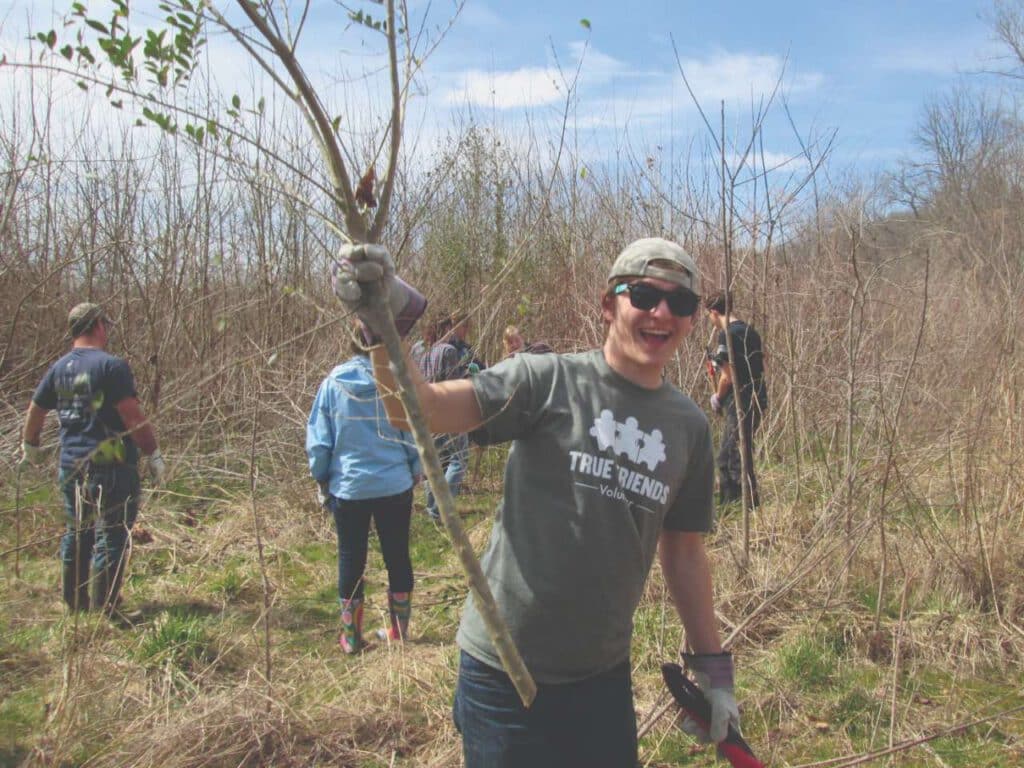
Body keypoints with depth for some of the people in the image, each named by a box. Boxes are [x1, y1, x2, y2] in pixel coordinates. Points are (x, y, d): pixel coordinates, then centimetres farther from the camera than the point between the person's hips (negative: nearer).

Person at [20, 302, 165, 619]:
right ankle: (105, 608, 4)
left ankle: (75, 602, 30)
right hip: (111, 465, -7)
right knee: (111, 535, 0)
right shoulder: (111, 365, -14)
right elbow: (133, 417, -19)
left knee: (76, 533, 19)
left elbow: (35, 411, 19)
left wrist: (30, 445, 36)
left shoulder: (59, 369, 8)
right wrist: (154, 453, -10)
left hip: (71, 466, 8)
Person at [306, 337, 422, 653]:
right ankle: (400, 631, 25)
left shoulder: (332, 384, -6)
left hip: (348, 487, 1)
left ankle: (351, 636, 22)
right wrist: (415, 472, 11)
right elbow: (414, 434, -4)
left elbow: (317, 440, -2)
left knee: (351, 559, 13)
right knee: (398, 557, 14)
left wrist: (321, 479, 12)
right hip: (395, 485, 0)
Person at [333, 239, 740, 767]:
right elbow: (418, 408, -21)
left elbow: (683, 548, 11)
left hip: (604, 679, 4)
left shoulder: (690, 426, 3)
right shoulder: (547, 380, -11)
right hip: (505, 673, -4)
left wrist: (712, 664, 13)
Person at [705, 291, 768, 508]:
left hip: (740, 404, -10)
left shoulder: (727, 335, -15)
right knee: (725, 458, 19)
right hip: (757, 399, 10)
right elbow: (760, 368, 18)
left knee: (739, 461, -2)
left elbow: (728, 376, -17)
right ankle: (727, 506, 28)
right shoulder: (749, 331, 13)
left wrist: (718, 398, 0)